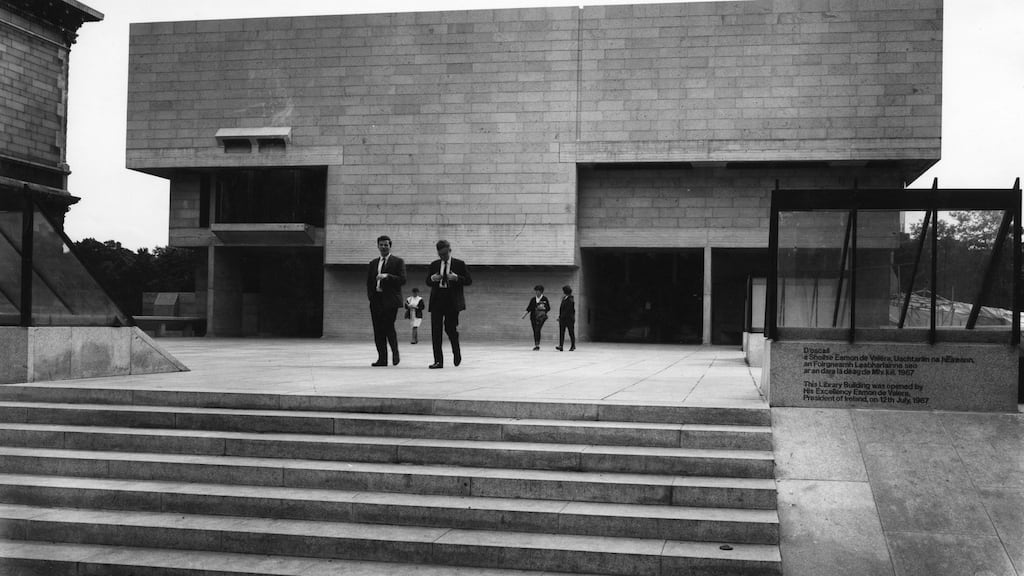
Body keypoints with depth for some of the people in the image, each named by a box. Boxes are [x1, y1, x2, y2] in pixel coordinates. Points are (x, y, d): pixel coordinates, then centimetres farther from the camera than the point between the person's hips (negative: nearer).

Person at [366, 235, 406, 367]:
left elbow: (402, 279, -7)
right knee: (378, 330, 1)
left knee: (388, 326, -16)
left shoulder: (398, 262, 4)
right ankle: (382, 358, 4)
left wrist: (387, 276, -18)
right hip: (376, 300, 5)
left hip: (390, 300, -5)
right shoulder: (372, 263, 19)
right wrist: (371, 296, 5)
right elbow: (369, 282, 21)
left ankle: (395, 352, 3)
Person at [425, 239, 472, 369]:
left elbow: (468, 281, 1)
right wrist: (432, 278, -7)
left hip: (452, 301, -3)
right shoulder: (433, 265, 14)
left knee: (450, 328, -7)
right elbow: (427, 282, 16)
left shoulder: (459, 264, 4)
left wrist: (456, 278, -16)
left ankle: (456, 352, 23)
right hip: (437, 301, 3)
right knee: (436, 330, -3)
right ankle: (438, 361, -1)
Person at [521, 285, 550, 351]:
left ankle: (537, 345, -21)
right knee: (535, 331, 4)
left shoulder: (544, 299, 1)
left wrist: (543, 308, -15)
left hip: (541, 316, -5)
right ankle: (536, 345, 12)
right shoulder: (533, 299, 13)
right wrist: (525, 313, 1)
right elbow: (529, 308, 14)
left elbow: (548, 308, 3)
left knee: (537, 330, -19)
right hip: (533, 317, 5)